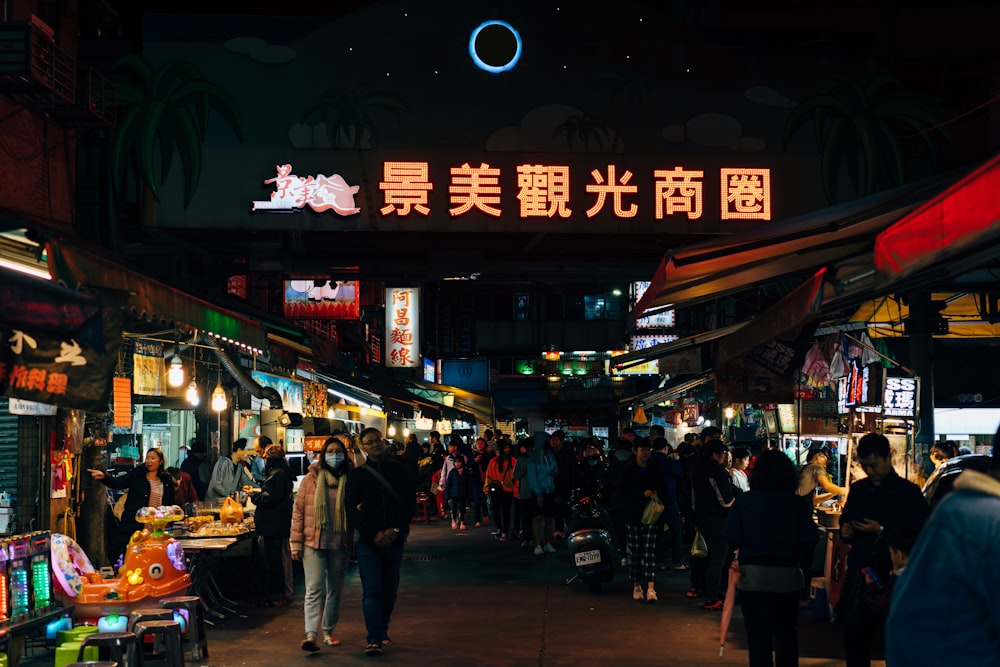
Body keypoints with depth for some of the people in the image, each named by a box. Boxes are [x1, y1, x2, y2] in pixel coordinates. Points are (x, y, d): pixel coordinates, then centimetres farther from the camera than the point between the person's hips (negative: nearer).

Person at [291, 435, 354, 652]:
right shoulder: (311, 478, 0)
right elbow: (298, 511, 1)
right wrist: (296, 542, -3)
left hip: (340, 544, 2)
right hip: (314, 543, -2)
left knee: (335, 590, 12)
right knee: (314, 589, -9)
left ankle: (328, 631, 26)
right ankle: (310, 635, -14)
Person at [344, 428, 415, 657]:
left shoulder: (398, 470, 7)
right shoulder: (357, 475, 3)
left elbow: (410, 501, 6)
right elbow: (351, 509, -1)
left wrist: (396, 530, -7)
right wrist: (374, 534, -11)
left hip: (394, 539, 2)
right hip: (368, 541, -2)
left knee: (389, 589, 8)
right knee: (372, 590, -9)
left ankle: (382, 630, 26)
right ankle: (374, 640, -12)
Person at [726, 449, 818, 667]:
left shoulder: (744, 502, -4)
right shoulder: (798, 505, -2)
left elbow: (732, 538, -9)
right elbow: (809, 541, -7)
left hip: (753, 574, -1)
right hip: (787, 575, 2)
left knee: (758, 635, 5)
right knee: (786, 633, 19)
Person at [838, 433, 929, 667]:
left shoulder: (908, 492, -3)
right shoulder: (858, 490, 15)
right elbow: (845, 523, 25)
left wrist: (881, 532, -16)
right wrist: (845, 532, 2)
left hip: (892, 576, -5)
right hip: (858, 575, 5)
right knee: (854, 641, 7)